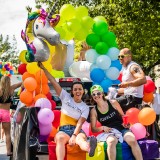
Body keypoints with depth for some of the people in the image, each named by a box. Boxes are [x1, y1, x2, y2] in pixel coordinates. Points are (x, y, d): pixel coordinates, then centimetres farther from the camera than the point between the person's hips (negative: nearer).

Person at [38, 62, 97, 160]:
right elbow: (54, 82, 9)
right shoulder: (66, 97, 13)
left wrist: (74, 136, -24)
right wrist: (43, 68, 6)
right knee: (60, 138, -38)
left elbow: (80, 123, -6)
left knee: (81, 138, -39)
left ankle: (90, 148, -77)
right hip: (63, 129, 1)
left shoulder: (85, 107, 10)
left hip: (77, 130, -1)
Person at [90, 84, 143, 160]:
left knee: (132, 140, -31)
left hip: (122, 128, 1)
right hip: (109, 131, -1)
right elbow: (93, 129, 7)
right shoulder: (94, 111, 4)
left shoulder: (113, 103, 4)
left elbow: (123, 116, 15)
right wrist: (103, 128, -12)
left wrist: (126, 123, -7)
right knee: (111, 141, -39)